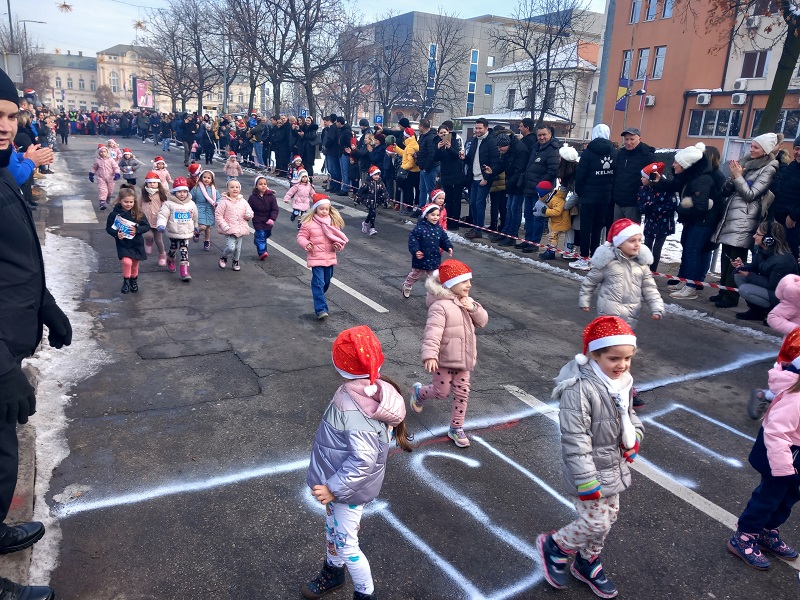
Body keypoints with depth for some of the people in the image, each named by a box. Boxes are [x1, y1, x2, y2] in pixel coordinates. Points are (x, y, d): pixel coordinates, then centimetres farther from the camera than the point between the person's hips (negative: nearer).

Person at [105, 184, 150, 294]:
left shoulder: (139, 213, -6)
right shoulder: (114, 214, -8)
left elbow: (147, 226, -3)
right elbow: (108, 228, 0)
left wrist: (137, 230, -21)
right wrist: (116, 234, -18)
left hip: (137, 243, 2)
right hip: (123, 243, -2)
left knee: (135, 264, 14)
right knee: (127, 261, -19)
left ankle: (134, 280, 39)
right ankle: (126, 281, 4)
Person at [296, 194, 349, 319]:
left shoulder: (334, 221, 5)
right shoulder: (308, 222, -6)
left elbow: (339, 237, 13)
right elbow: (301, 236, -1)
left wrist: (339, 245, -7)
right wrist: (306, 244, -20)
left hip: (330, 257, 5)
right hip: (316, 257, -5)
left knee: (326, 282, 17)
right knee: (318, 283, -10)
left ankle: (319, 298, 44)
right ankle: (321, 309, -10)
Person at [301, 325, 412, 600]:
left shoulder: (354, 410, -36)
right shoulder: (373, 389, -10)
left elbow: (363, 460, -36)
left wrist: (334, 487, -26)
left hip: (348, 487, -9)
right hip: (341, 482, 9)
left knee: (346, 544, 11)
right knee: (333, 530, 29)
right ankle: (332, 573, 53)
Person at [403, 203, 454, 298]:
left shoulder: (439, 229, -3)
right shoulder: (420, 228, -20)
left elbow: (444, 239, 7)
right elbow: (412, 239, -21)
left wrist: (448, 247, -9)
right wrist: (415, 251, -31)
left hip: (435, 259, 3)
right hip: (421, 259, -3)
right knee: (415, 275, 21)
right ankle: (406, 287, 48)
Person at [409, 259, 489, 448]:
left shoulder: (465, 302, 6)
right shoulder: (440, 306, -23)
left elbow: (483, 321, 6)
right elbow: (432, 333, -33)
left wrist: (473, 308, -14)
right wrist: (430, 355, -44)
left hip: (463, 360, 7)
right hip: (443, 360, -7)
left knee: (462, 393, 9)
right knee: (442, 392, 7)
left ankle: (456, 428, 25)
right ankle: (419, 392, 40)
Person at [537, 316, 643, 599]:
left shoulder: (622, 382, -2)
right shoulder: (580, 389, -30)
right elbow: (574, 439, -27)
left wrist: (634, 436, -1)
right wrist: (586, 479, -25)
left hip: (613, 467, 9)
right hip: (591, 471, -8)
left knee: (607, 519, 20)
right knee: (596, 523, -1)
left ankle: (587, 563, 43)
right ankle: (553, 546, 26)